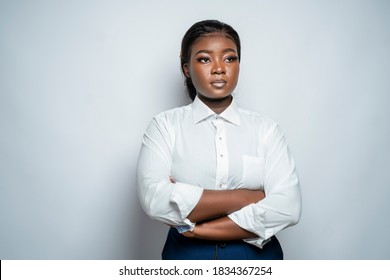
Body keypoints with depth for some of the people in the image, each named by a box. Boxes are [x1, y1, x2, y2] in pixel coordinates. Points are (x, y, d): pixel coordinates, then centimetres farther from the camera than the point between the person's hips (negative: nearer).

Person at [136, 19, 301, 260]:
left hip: (257, 254, 1)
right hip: (185, 254, -1)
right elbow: (155, 200, -20)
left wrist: (198, 228, -18)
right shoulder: (165, 125, -6)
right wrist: (245, 198, -17)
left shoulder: (265, 128, -4)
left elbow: (288, 208, -15)